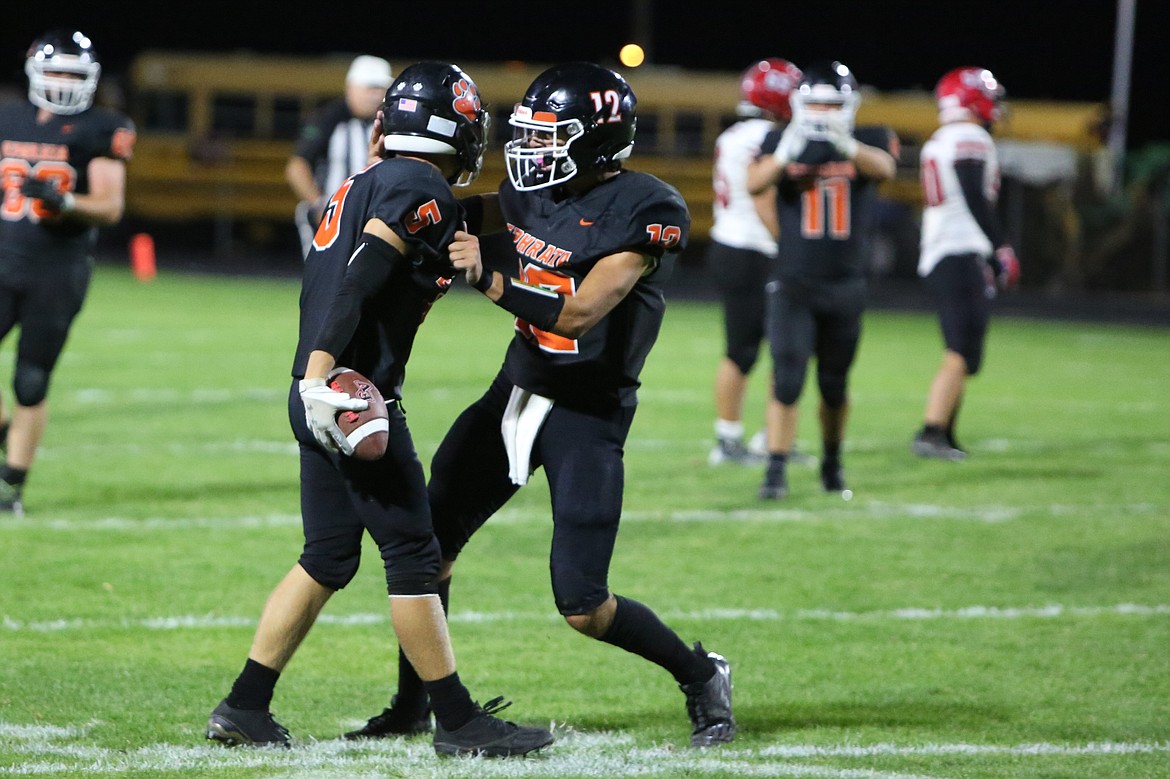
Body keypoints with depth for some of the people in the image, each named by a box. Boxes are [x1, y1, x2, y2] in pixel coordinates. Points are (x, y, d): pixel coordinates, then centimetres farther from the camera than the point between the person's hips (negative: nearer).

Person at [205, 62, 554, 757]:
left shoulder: (366, 185, 17)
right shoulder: (425, 192, -10)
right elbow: (356, 283, -21)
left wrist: (457, 260, 6)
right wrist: (321, 376, -27)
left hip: (319, 395, 9)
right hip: (354, 392, -9)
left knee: (329, 558, 14)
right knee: (413, 556, -2)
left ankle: (245, 707, 14)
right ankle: (458, 721, 4)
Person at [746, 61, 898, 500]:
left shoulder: (867, 143, -1)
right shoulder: (781, 142, -1)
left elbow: (885, 168, -25)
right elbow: (754, 184, -19)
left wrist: (846, 145, -46)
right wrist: (784, 155, -40)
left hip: (844, 284, 1)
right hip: (792, 285, -1)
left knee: (834, 386, 12)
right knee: (787, 381, -11)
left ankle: (832, 463, 30)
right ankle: (776, 471, -10)